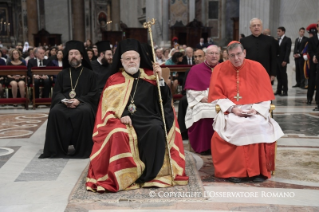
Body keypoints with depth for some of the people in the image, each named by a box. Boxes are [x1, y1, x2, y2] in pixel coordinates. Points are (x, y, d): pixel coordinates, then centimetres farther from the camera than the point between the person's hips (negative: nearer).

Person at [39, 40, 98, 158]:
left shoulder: (90, 74, 11)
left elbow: (93, 93, 2)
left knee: (85, 112, -37)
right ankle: (57, 149, -21)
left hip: (83, 102, -2)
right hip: (64, 102, 2)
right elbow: (56, 92, 12)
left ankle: (83, 149, -26)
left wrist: (79, 100, -16)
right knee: (55, 112, -31)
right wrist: (64, 100, -12)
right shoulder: (62, 74, 19)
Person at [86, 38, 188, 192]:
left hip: (148, 120, 1)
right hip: (123, 121, 0)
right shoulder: (114, 80, 14)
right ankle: (124, 175, -18)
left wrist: (160, 78, -6)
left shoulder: (149, 77, 15)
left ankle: (148, 174, -22)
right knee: (118, 133, -34)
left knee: (156, 128, -33)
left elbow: (164, 99, 6)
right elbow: (108, 106, 5)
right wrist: (121, 115, -14)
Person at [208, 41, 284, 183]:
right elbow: (216, 96, 0)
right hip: (230, 111, -1)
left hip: (254, 110, 1)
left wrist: (256, 109, -14)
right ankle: (234, 170, -22)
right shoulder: (220, 70, 0)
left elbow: (265, 94, 3)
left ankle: (258, 170, -17)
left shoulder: (256, 68, 1)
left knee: (259, 125, -30)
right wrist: (232, 108, -14)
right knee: (236, 126, -32)